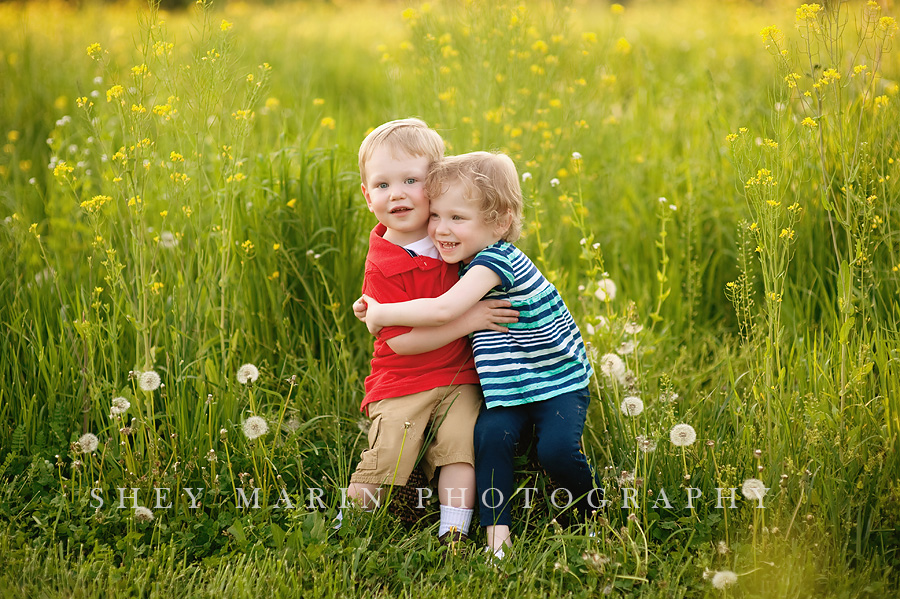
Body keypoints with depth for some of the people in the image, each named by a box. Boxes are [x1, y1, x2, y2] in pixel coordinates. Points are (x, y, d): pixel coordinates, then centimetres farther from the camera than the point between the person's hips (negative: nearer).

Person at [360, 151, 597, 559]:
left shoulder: (495, 260, -25)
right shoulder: (470, 262, 3)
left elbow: (443, 311, -37)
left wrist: (382, 314, -22)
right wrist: (373, 309, 5)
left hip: (558, 382, -7)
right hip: (508, 387, 7)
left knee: (556, 450, -23)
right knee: (491, 434, -20)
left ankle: (596, 513, 6)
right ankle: (496, 530, -17)